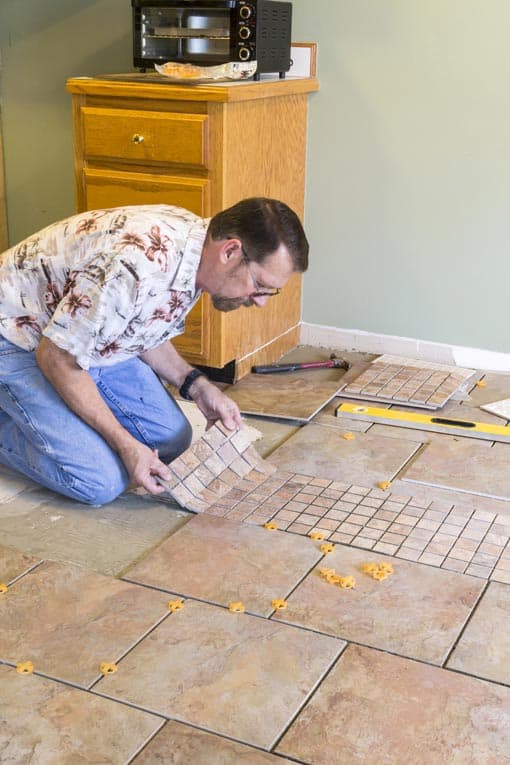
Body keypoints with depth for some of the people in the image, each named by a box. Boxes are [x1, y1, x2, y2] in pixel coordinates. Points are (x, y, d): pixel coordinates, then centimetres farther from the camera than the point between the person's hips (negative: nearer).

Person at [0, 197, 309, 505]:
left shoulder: (192, 234, -8)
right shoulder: (139, 266, -37)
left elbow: (142, 329, 8)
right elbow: (56, 357, -27)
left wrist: (197, 386, -5)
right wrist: (126, 445, -22)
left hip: (90, 335, 8)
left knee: (171, 439, 4)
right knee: (101, 481, -20)